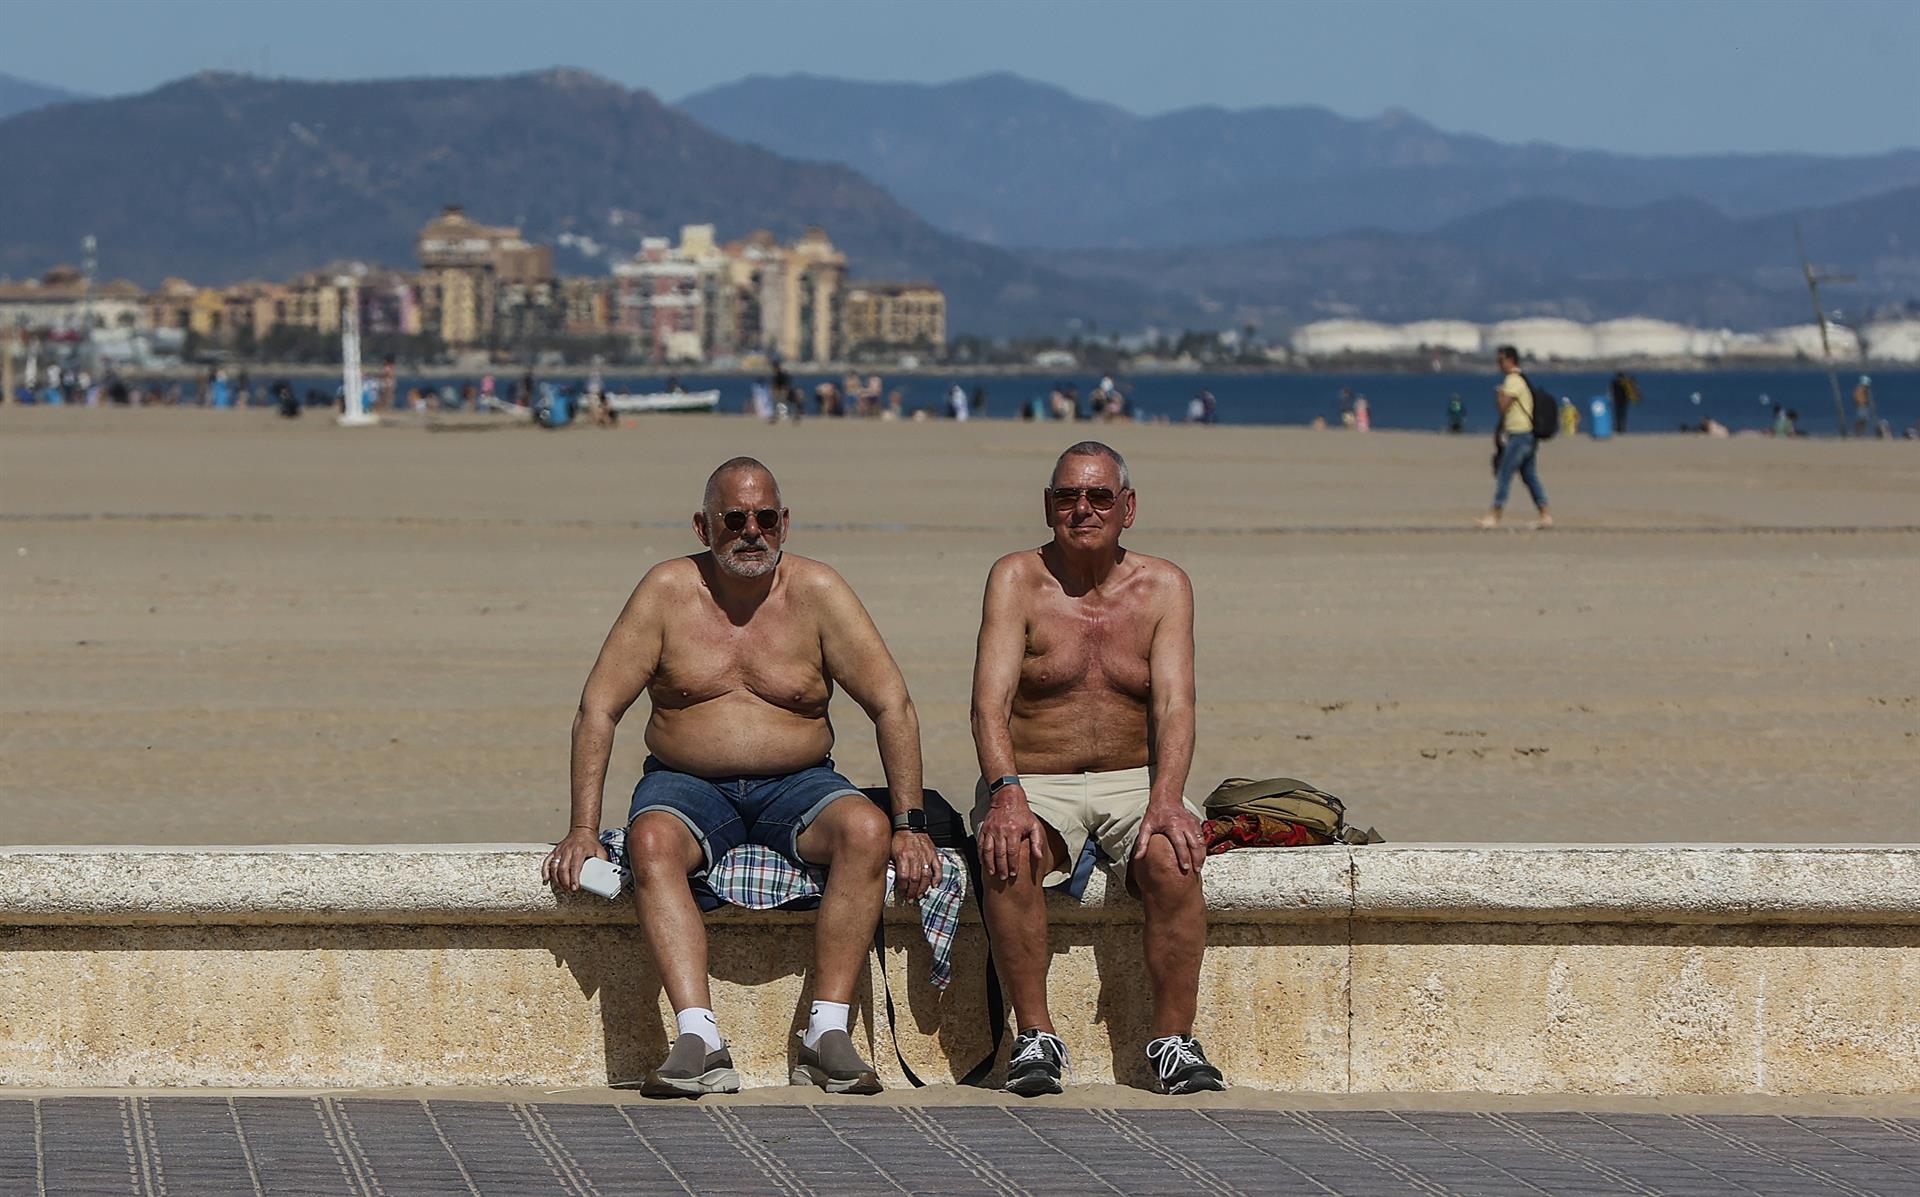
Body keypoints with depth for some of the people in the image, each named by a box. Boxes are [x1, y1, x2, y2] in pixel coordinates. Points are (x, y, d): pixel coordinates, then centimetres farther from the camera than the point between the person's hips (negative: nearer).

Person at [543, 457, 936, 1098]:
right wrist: (582, 828, -13)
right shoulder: (668, 590, -3)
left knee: (866, 830, -30)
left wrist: (909, 823, -12)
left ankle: (826, 1034, -32)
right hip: (688, 786, -1)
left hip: (796, 786, 1)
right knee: (651, 842, -34)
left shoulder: (816, 591, -2)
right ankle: (700, 1040, -43)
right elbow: (597, 710, -4)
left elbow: (892, 707, -3)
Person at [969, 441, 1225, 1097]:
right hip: (1036, 783, -1)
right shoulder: (1018, 579, -1)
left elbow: (1173, 704, -8)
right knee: (1009, 852, -34)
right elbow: (991, 699, -13)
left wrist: (1165, 798, -27)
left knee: (1172, 858, -31)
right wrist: (1007, 792, -31)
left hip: (1135, 780, 1)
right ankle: (1034, 1037, -24)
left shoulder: (1163, 587, 4)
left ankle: (1173, 1040, -22)